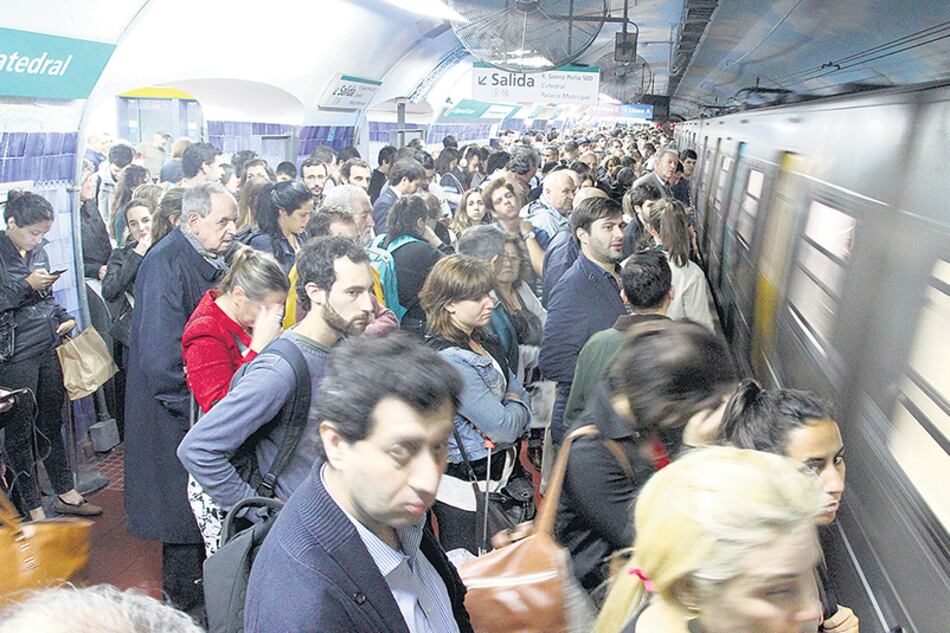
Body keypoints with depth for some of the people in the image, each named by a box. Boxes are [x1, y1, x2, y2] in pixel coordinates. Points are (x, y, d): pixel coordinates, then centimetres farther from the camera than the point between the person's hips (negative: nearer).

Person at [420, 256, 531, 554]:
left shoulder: (483, 343, 5)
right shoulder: (448, 359, -25)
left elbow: (520, 393, 10)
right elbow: (505, 427, -23)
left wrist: (506, 414, -10)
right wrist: (516, 407, -2)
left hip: (497, 478, 9)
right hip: (465, 488, -8)